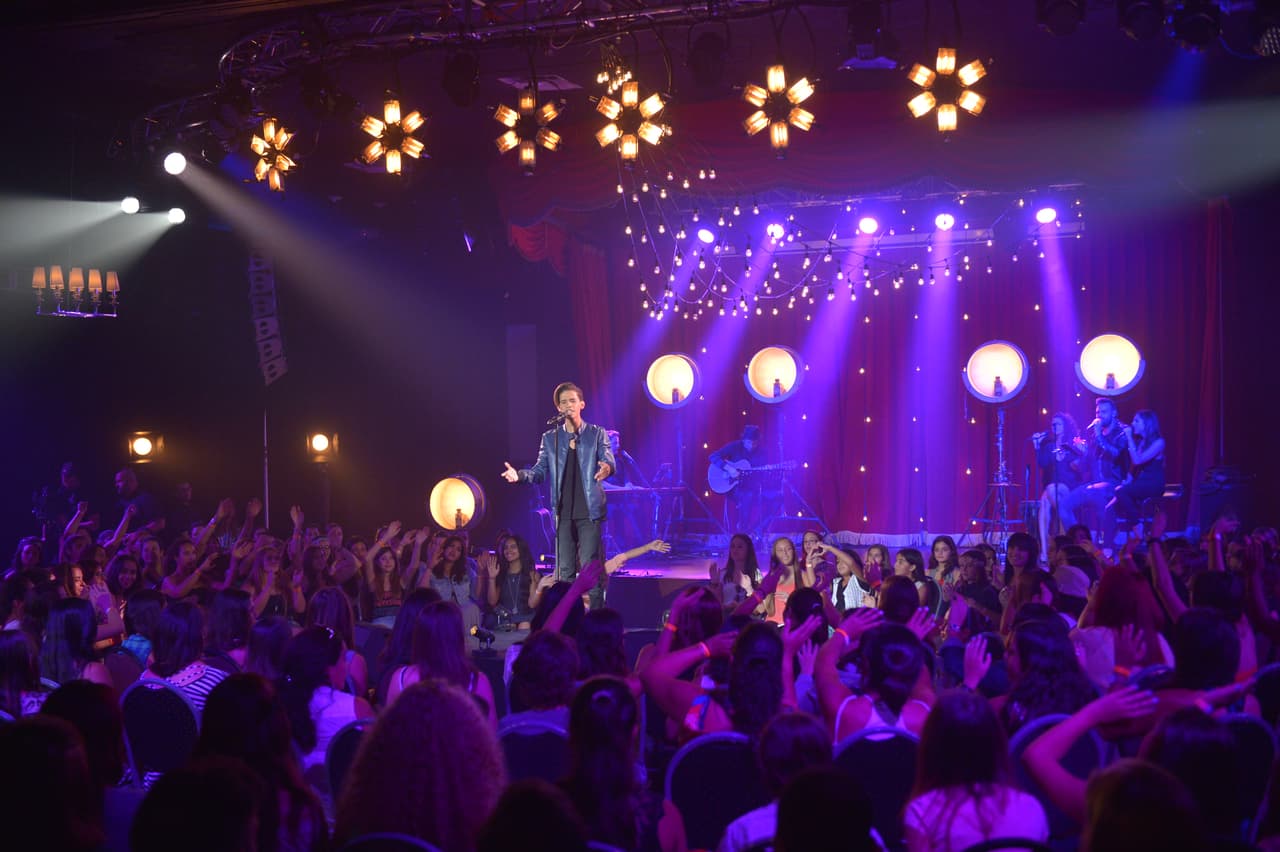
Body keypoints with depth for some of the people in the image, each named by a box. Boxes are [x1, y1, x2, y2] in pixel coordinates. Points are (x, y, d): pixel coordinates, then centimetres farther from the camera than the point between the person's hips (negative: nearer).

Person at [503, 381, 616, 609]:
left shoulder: (597, 434, 5)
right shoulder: (549, 438, 11)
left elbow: (609, 461, -7)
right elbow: (540, 471, 8)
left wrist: (607, 468, -33)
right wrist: (519, 474, -13)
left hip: (589, 511, -3)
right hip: (563, 513, 3)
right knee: (565, 569, 5)